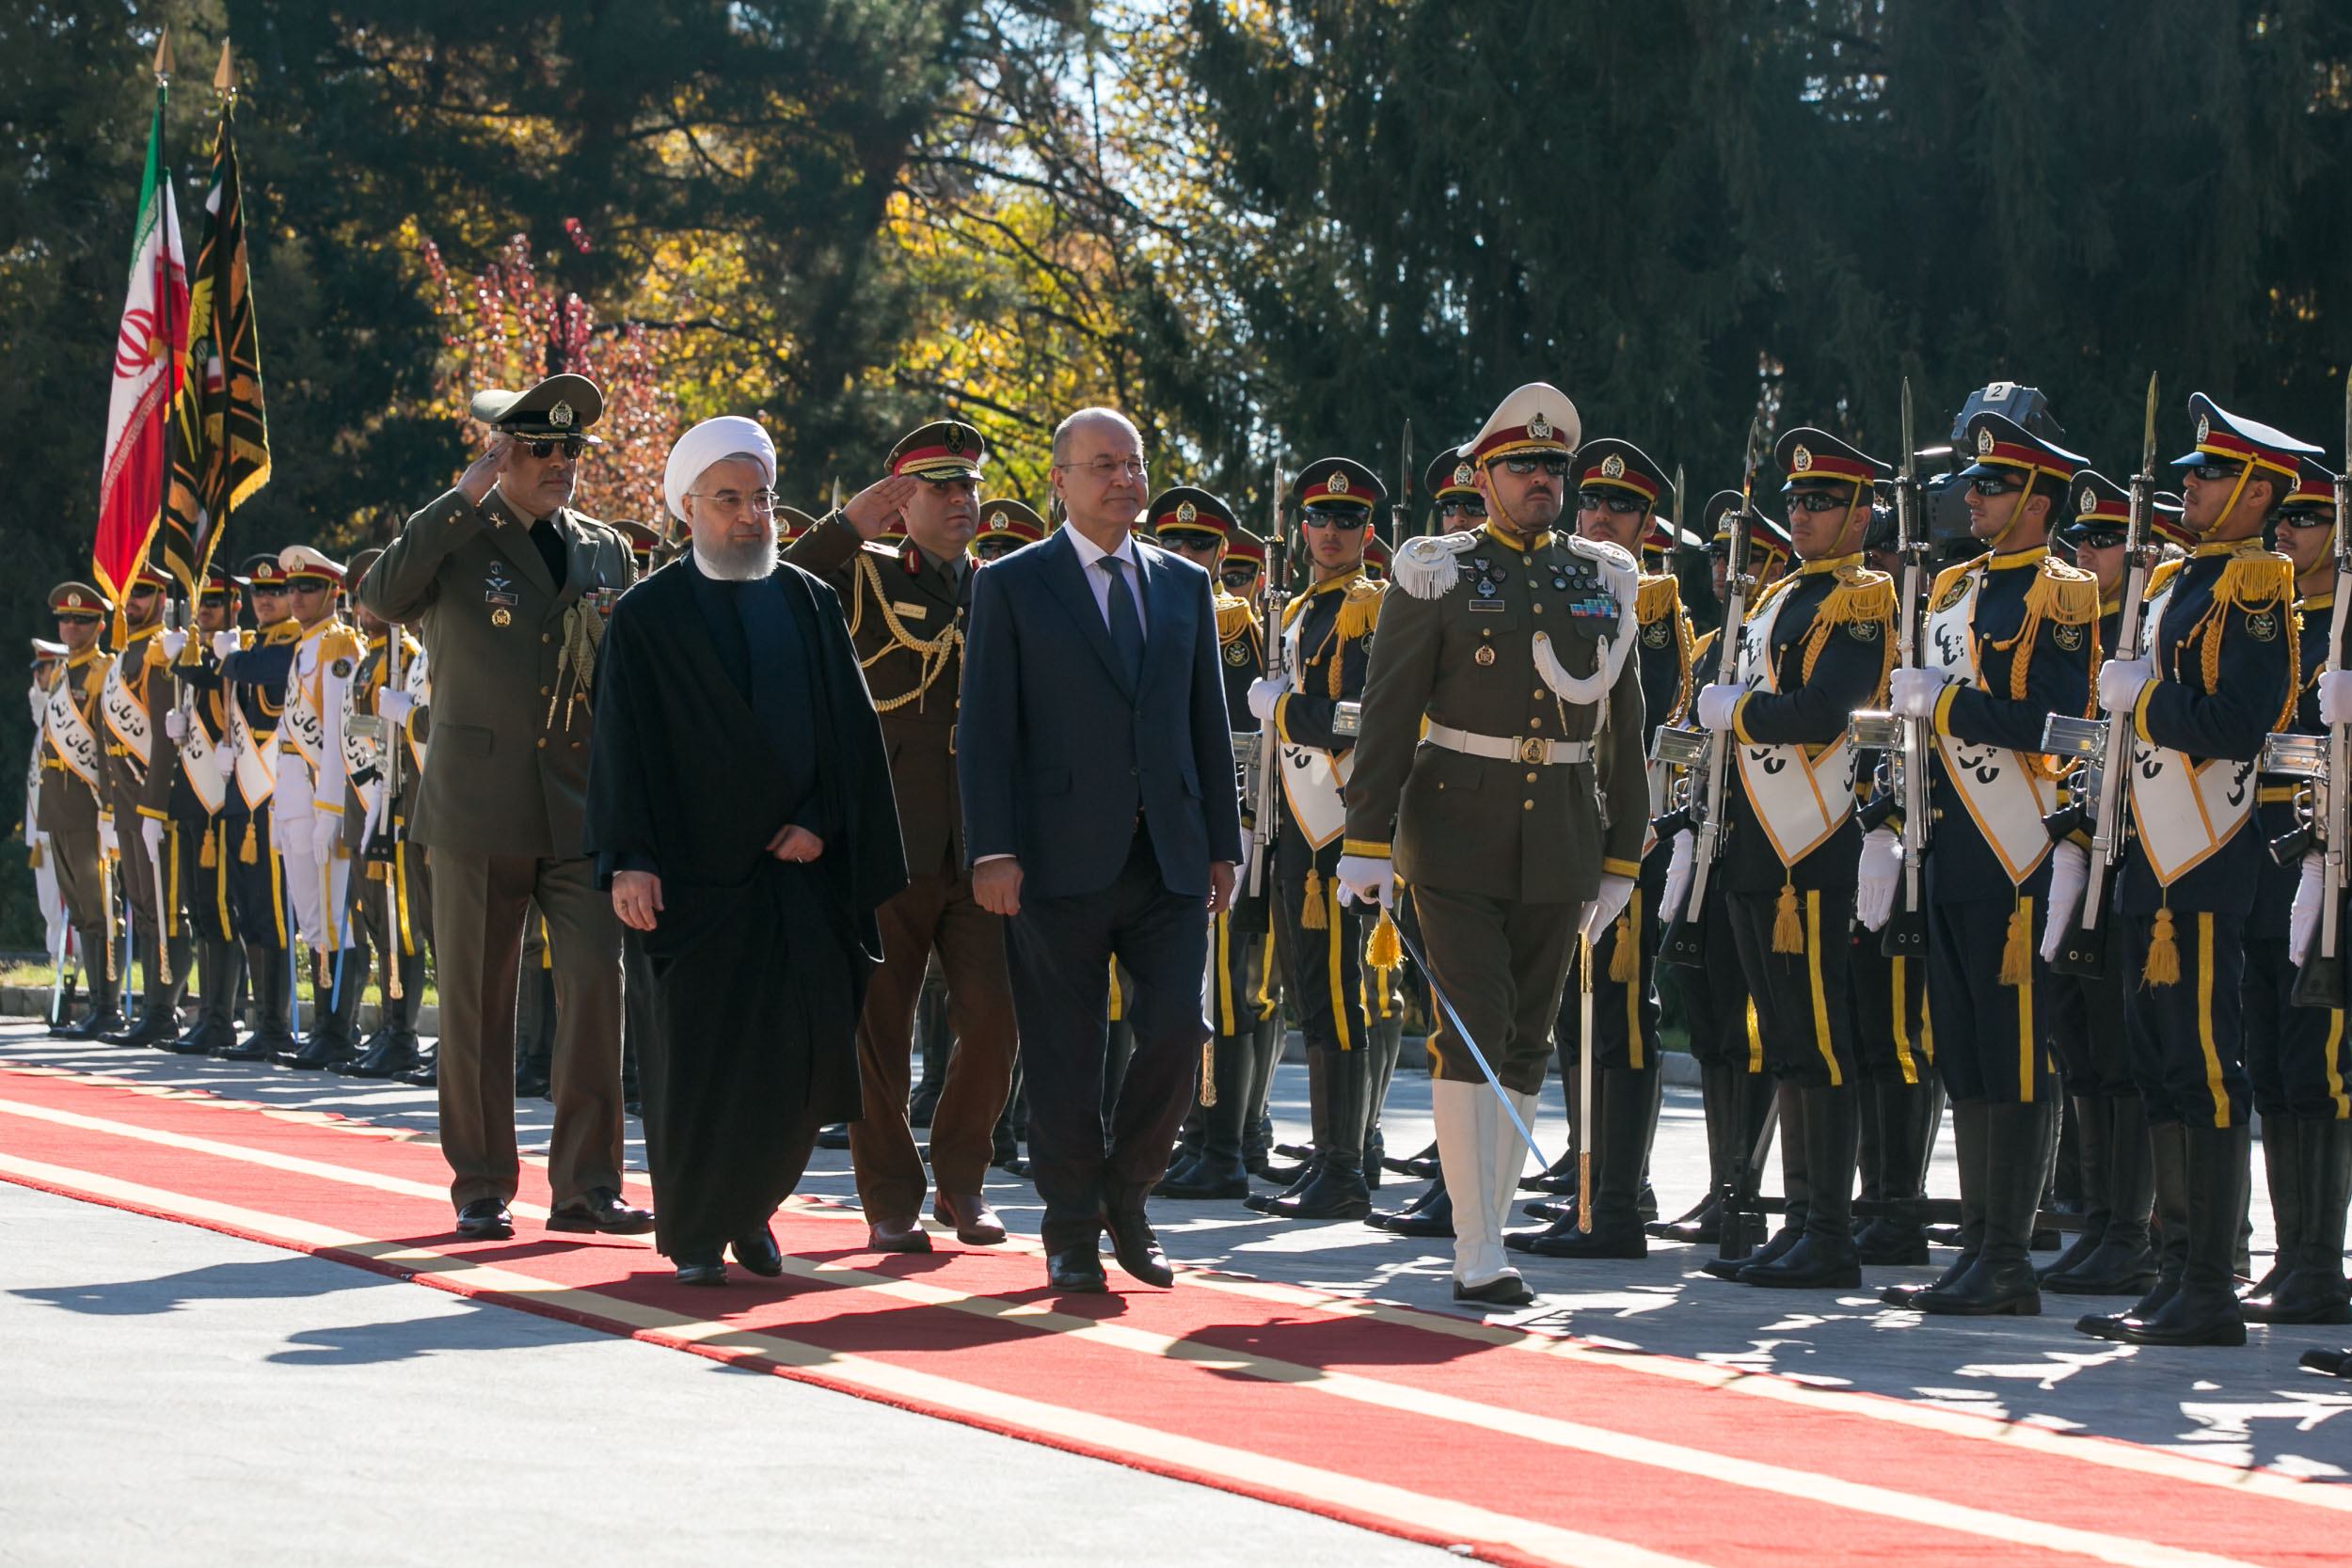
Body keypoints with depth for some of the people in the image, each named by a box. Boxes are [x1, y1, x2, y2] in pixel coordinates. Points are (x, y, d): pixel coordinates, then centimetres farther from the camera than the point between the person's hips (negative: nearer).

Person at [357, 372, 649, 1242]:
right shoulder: (453, 541, -1)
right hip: (478, 808, -3)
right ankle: (481, 1187, 12)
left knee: (597, 986, -5)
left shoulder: (605, 551, 13)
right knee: (477, 1002, 3)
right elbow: (380, 597, -22)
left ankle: (586, 1186, 1)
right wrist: (464, 500, -22)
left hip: (583, 808, 3)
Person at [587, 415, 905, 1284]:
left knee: (802, 1057, -2)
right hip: (694, 871, -3)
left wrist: (822, 822, -6)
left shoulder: (810, 605, 11)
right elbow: (622, 745, -3)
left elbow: (852, 727, 9)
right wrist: (628, 860, -13)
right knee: (698, 1059, -2)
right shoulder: (647, 616, 2)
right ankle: (694, 1235, 11)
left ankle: (749, 1208, 20)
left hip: (802, 868, 3)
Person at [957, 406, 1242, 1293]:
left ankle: (1125, 1194, 14)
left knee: (1177, 1033, -7)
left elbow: (1209, 721, 16)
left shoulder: (1184, 585, 14)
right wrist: (993, 851, -12)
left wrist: (1222, 846, 11)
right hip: (1061, 856, -3)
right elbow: (986, 729, -3)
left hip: (1169, 857, 3)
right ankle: (1072, 1230, 13)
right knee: (1065, 1055, 1)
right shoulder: (1011, 587, 2)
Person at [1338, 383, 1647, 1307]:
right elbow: (1387, 713, -3)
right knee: (1472, 1031, -11)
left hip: (1561, 843, 4)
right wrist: (1367, 842, -9)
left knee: (1526, 1042, 7)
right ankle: (1478, 1254, -13)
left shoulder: (1603, 582, 11)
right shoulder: (1439, 575, -1)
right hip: (1456, 835, -4)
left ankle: (1489, 1224, 15)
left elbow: (1622, 728, 15)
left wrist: (1621, 856, 12)